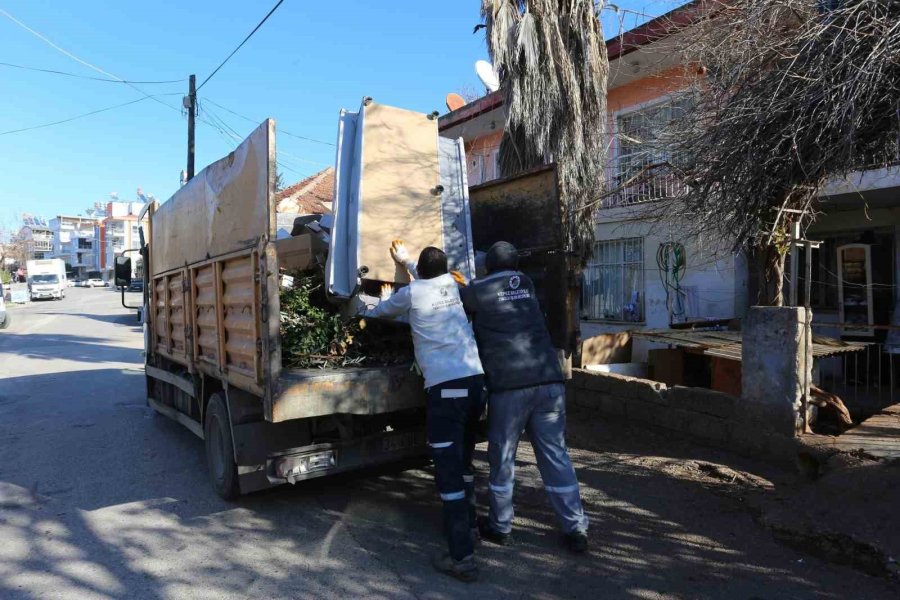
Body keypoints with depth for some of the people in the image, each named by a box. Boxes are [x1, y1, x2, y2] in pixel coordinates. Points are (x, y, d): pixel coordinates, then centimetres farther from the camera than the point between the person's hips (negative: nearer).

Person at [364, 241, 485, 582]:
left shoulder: (411, 293, 3)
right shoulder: (451, 284, 16)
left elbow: (380, 311, 24)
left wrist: (385, 299, 48)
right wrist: (405, 261, 55)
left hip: (445, 385, -6)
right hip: (475, 379, 6)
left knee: (448, 469, -3)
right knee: (463, 461, 22)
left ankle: (462, 557, -1)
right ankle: (468, 526, 37)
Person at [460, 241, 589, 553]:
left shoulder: (478, 292, 5)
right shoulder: (526, 284, 18)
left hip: (509, 386, -4)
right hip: (549, 381, 4)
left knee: (502, 458, 12)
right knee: (556, 457, 12)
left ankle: (500, 527, 26)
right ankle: (576, 528, 17)